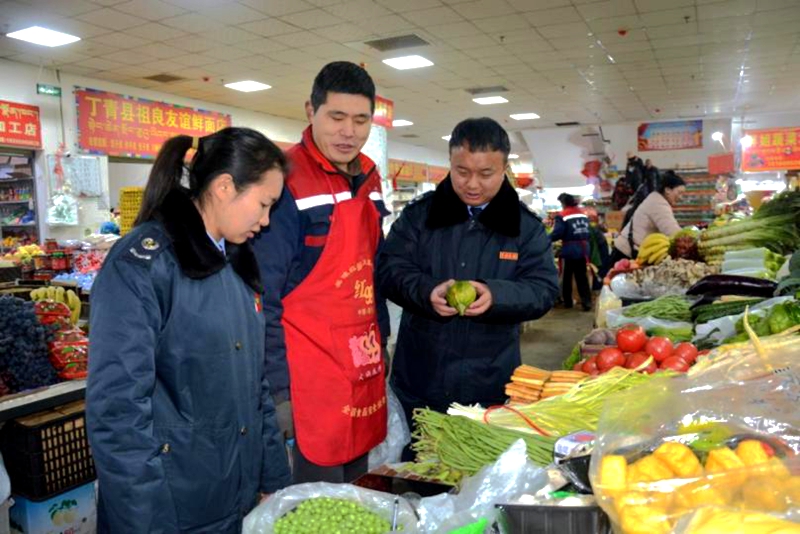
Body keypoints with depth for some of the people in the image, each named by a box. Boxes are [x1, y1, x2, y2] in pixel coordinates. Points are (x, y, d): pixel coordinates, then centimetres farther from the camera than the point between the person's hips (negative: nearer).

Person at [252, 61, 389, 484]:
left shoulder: (369, 177, 7)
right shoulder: (285, 182, -17)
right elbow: (263, 298, -16)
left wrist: (381, 344, 16)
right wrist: (278, 387, -15)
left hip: (365, 367, 8)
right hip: (311, 375, -7)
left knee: (355, 493, 22)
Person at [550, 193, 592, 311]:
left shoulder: (562, 216, -9)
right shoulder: (583, 214, 12)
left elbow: (557, 234, -15)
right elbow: (588, 233, 18)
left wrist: (546, 239, -1)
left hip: (569, 251, -6)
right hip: (583, 250, 6)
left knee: (566, 276, 8)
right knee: (582, 276, 8)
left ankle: (567, 301, 15)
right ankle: (587, 301, 0)